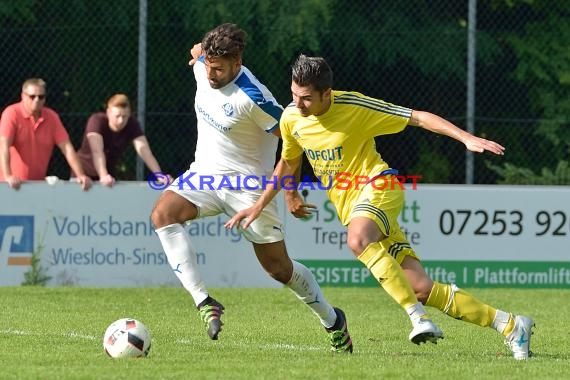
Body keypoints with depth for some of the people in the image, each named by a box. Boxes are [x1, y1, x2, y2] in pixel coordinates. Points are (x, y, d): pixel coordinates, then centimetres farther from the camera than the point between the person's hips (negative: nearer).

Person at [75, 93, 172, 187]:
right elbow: (97, 151, -42)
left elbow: (143, 149, -28)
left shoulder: (132, 124, -17)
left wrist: (159, 175, -43)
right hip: (85, 173, -3)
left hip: (109, 174, 3)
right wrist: (103, 176, -58)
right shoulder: (97, 121, -27)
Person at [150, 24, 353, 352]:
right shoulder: (202, 68, -8)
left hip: (247, 184, -6)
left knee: (279, 268, 4)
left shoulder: (253, 98, -26)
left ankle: (332, 320, 30)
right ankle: (204, 303, -27)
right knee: (163, 213, -25)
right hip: (205, 173, 6)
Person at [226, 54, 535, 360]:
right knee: (421, 289, -6)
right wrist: (259, 206, 21)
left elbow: (418, 118, -13)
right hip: (349, 206, 5)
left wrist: (467, 138, -22)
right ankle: (510, 325, 2)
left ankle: (418, 318, -37)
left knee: (357, 240, -40)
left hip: (377, 187, -5)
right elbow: (288, 162, 22)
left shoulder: (353, 107, -15)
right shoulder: (291, 118, 2)